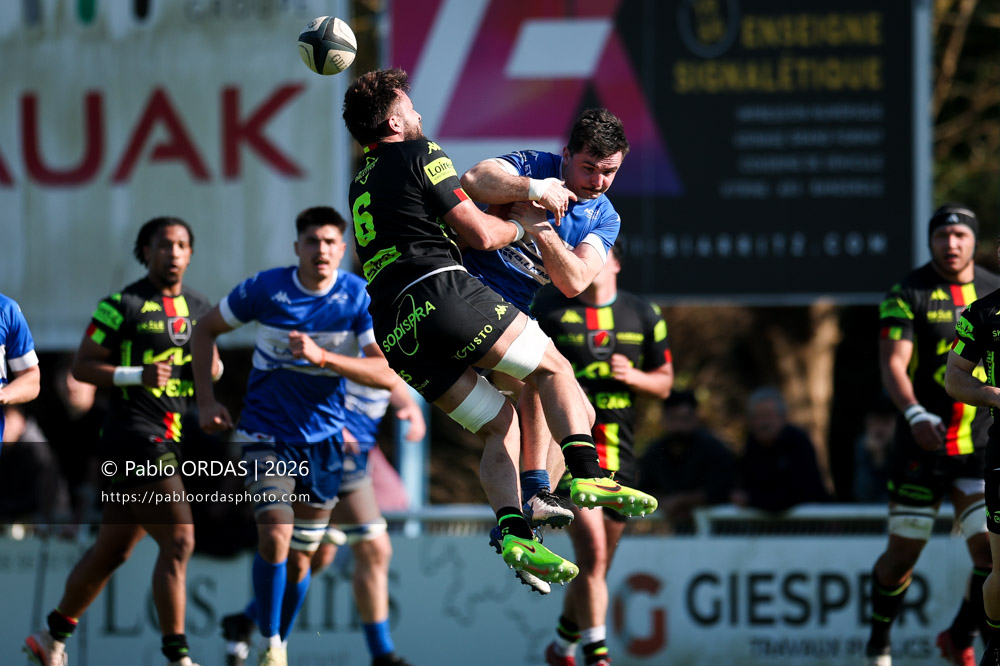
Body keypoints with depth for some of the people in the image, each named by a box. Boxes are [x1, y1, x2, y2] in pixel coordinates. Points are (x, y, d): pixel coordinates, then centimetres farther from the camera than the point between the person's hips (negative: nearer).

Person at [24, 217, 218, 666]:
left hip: (172, 441, 7)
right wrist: (137, 375, -17)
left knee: (112, 551, 14)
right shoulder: (122, 306, -5)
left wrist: (211, 367, 1)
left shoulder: (199, 309, 14)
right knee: (179, 540, -17)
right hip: (135, 438, -7)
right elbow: (81, 366, -4)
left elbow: (211, 367, 26)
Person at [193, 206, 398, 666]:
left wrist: (322, 356, -31)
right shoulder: (265, 289, -9)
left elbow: (386, 373, -18)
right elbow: (206, 330, 6)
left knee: (300, 558, 9)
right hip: (267, 433, -2)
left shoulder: (359, 297, -9)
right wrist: (206, 401, -2)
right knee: (275, 534, -21)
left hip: (324, 438, 2)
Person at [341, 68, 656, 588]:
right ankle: (586, 474, -18)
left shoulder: (360, 187, 27)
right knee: (553, 368, 6)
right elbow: (480, 234, -2)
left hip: (395, 337, 7)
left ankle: (513, 532, -12)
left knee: (500, 425, 11)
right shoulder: (419, 155, 3)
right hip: (441, 291, -7)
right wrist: (521, 229, 19)